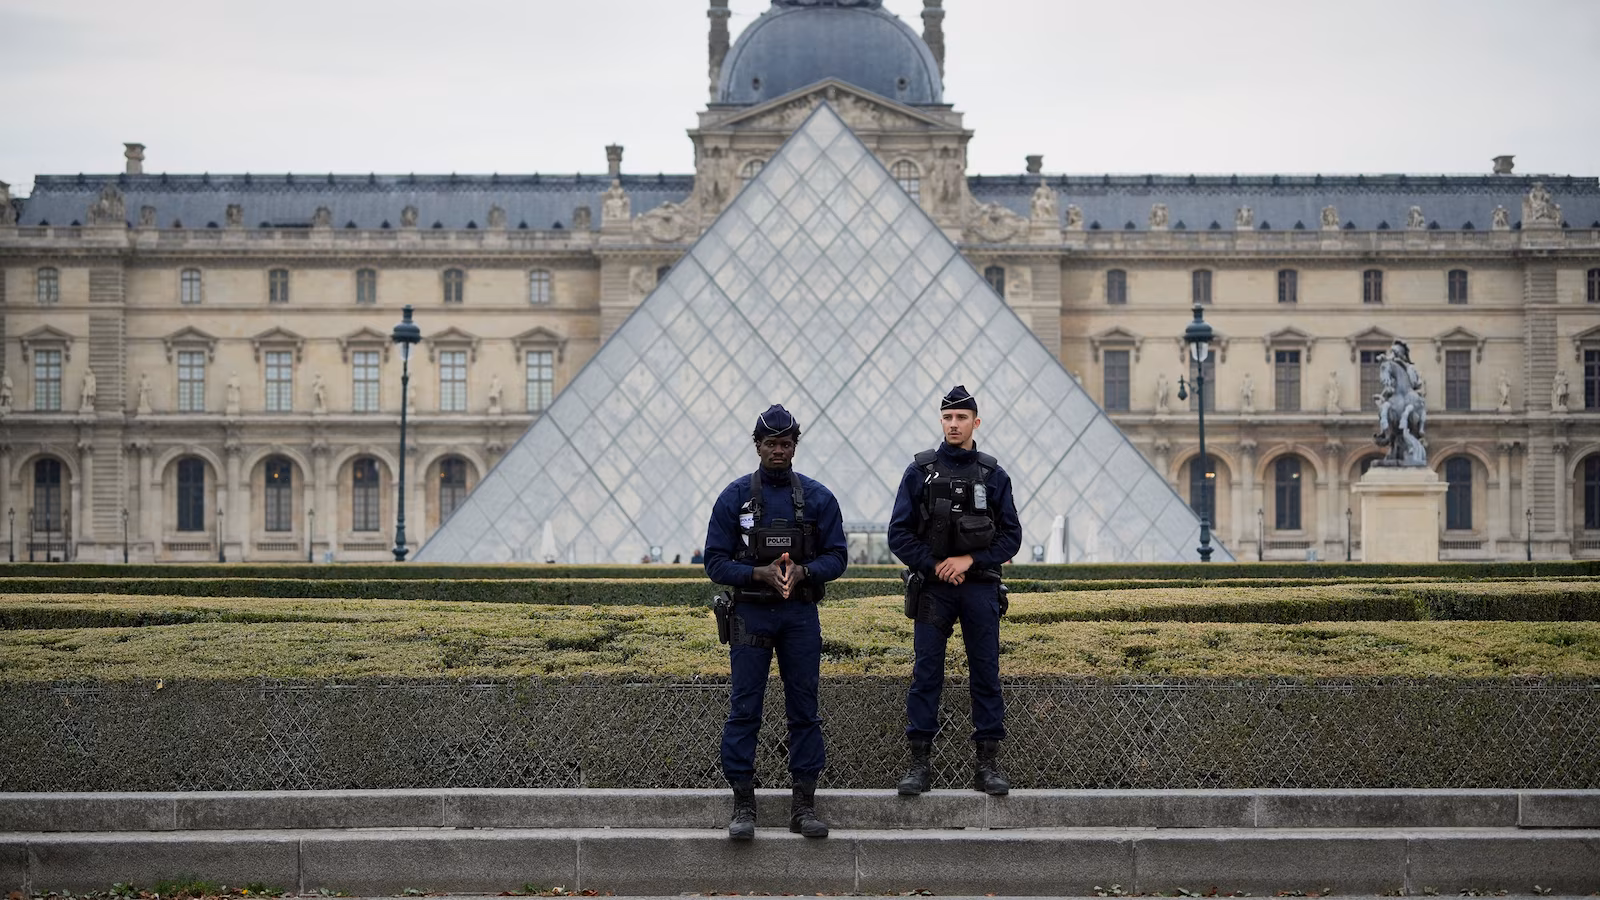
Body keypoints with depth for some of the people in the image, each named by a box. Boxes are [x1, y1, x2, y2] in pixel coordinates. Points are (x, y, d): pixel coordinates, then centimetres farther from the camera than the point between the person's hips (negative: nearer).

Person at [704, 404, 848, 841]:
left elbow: (836, 557, 4)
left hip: (801, 615, 2)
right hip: (750, 615, -1)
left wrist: (803, 571, -16)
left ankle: (803, 805, 10)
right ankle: (743, 806, 3)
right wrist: (760, 573, -16)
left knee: (804, 709, 3)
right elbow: (716, 561, -1)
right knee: (744, 710, -3)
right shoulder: (734, 497, 0)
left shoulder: (818, 498, 4)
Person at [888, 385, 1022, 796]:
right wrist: (934, 565, -9)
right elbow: (899, 534, 2)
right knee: (926, 676, -1)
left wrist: (970, 560, -10)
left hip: (980, 588, 1)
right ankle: (919, 765, 4)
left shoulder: (993, 475, 6)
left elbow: (1011, 536, 3)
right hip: (932, 589, -1)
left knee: (986, 674, 2)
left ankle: (988, 764, 7)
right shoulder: (920, 472, 4)